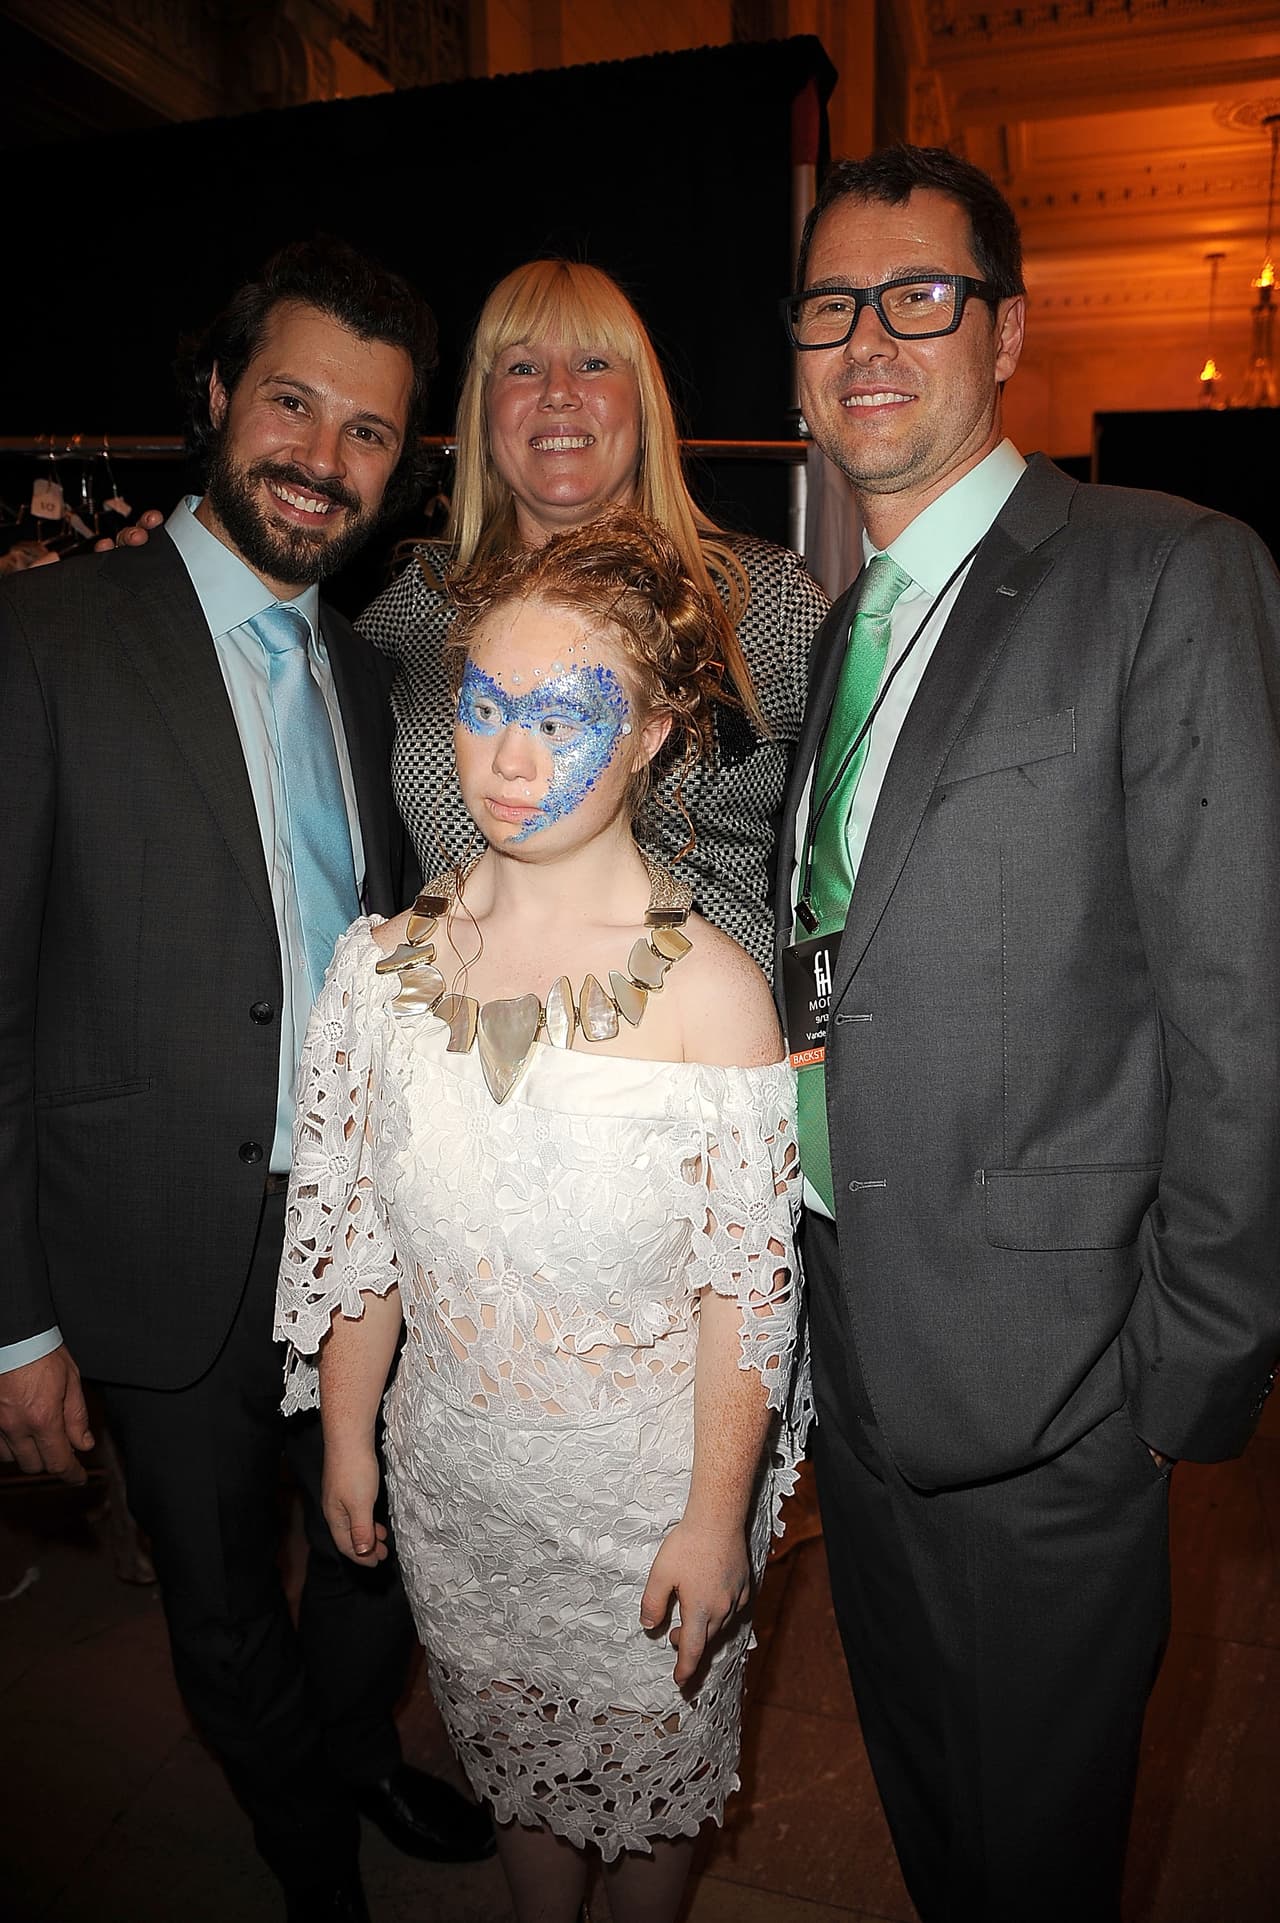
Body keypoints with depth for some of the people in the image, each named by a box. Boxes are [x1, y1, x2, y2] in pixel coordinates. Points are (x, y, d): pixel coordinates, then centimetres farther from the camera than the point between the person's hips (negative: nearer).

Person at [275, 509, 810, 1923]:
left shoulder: (709, 988, -22)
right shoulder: (381, 964, -10)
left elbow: (746, 1290, -15)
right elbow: (354, 1233, 0)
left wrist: (717, 1515, -10)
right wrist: (346, 1440, 6)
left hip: (645, 1474, -3)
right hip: (454, 1466, 3)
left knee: (648, 1754, 22)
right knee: (508, 1748, 26)